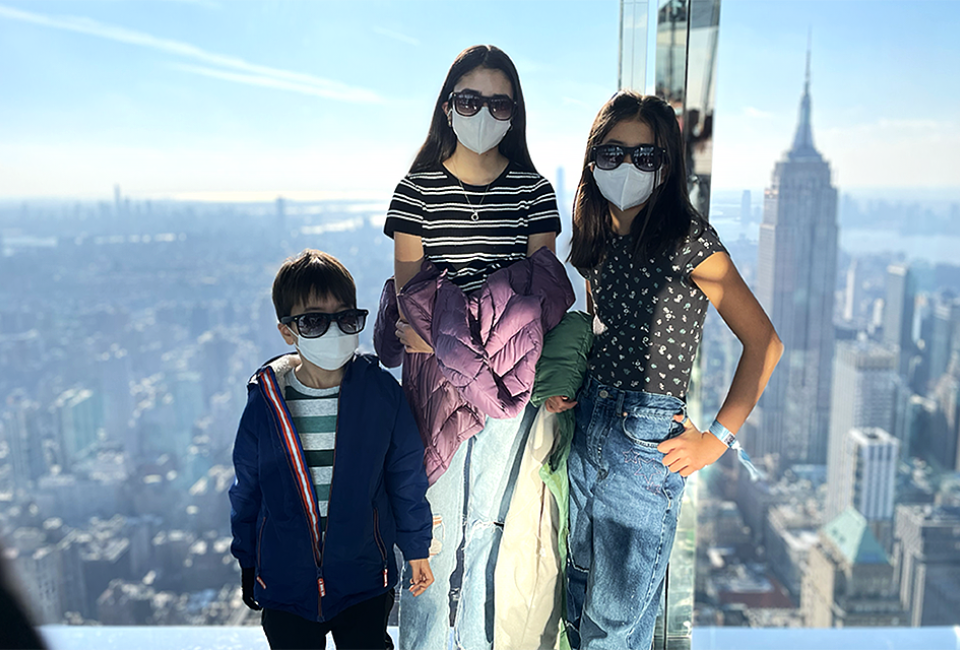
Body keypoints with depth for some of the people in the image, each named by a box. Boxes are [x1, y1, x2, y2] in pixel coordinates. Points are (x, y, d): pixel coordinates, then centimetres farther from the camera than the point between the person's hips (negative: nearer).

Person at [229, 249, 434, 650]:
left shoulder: (381, 392, -12)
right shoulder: (266, 402, -11)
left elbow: (406, 473, -1)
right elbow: (247, 489, 3)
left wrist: (417, 548, 6)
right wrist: (247, 564, 11)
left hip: (364, 584, 0)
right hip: (284, 586, 1)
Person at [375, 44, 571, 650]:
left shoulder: (534, 188, 5)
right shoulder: (418, 188, 3)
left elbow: (542, 290, 3)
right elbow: (406, 289, 0)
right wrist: (449, 340, -16)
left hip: (507, 377, 1)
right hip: (434, 378, -1)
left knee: (489, 523, 12)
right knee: (435, 527, 3)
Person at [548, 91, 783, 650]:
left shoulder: (688, 238, -14)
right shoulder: (601, 238, 7)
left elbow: (764, 342, -13)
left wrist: (717, 439, -11)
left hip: (647, 440, -6)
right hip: (589, 425, 6)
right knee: (580, 603, 22)